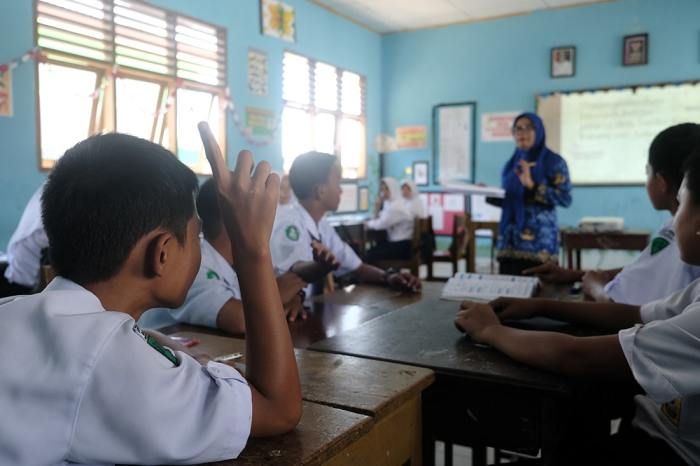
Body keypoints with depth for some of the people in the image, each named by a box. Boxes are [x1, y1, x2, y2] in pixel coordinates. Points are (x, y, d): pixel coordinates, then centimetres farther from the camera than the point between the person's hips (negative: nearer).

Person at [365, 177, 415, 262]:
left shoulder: (397, 206, -18)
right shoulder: (389, 203, 13)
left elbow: (382, 224, -22)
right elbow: (379, 220, 13)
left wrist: (369, 223, -3)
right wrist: (378, 205, -1)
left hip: (402, 247, -10)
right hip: (395, 243, 10)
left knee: (370, 255, -16)